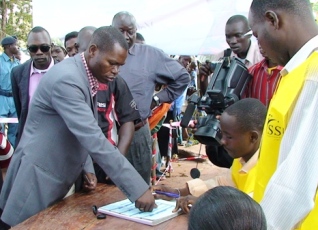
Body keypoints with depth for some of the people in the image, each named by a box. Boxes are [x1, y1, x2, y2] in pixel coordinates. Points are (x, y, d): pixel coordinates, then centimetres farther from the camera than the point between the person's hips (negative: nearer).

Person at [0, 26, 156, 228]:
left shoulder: (88, 76, 4)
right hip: (38, 175, -9)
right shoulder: (66, 79, -25)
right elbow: (94, 139, -32)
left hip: (58, 176, 9)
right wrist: (138, 188, -32)